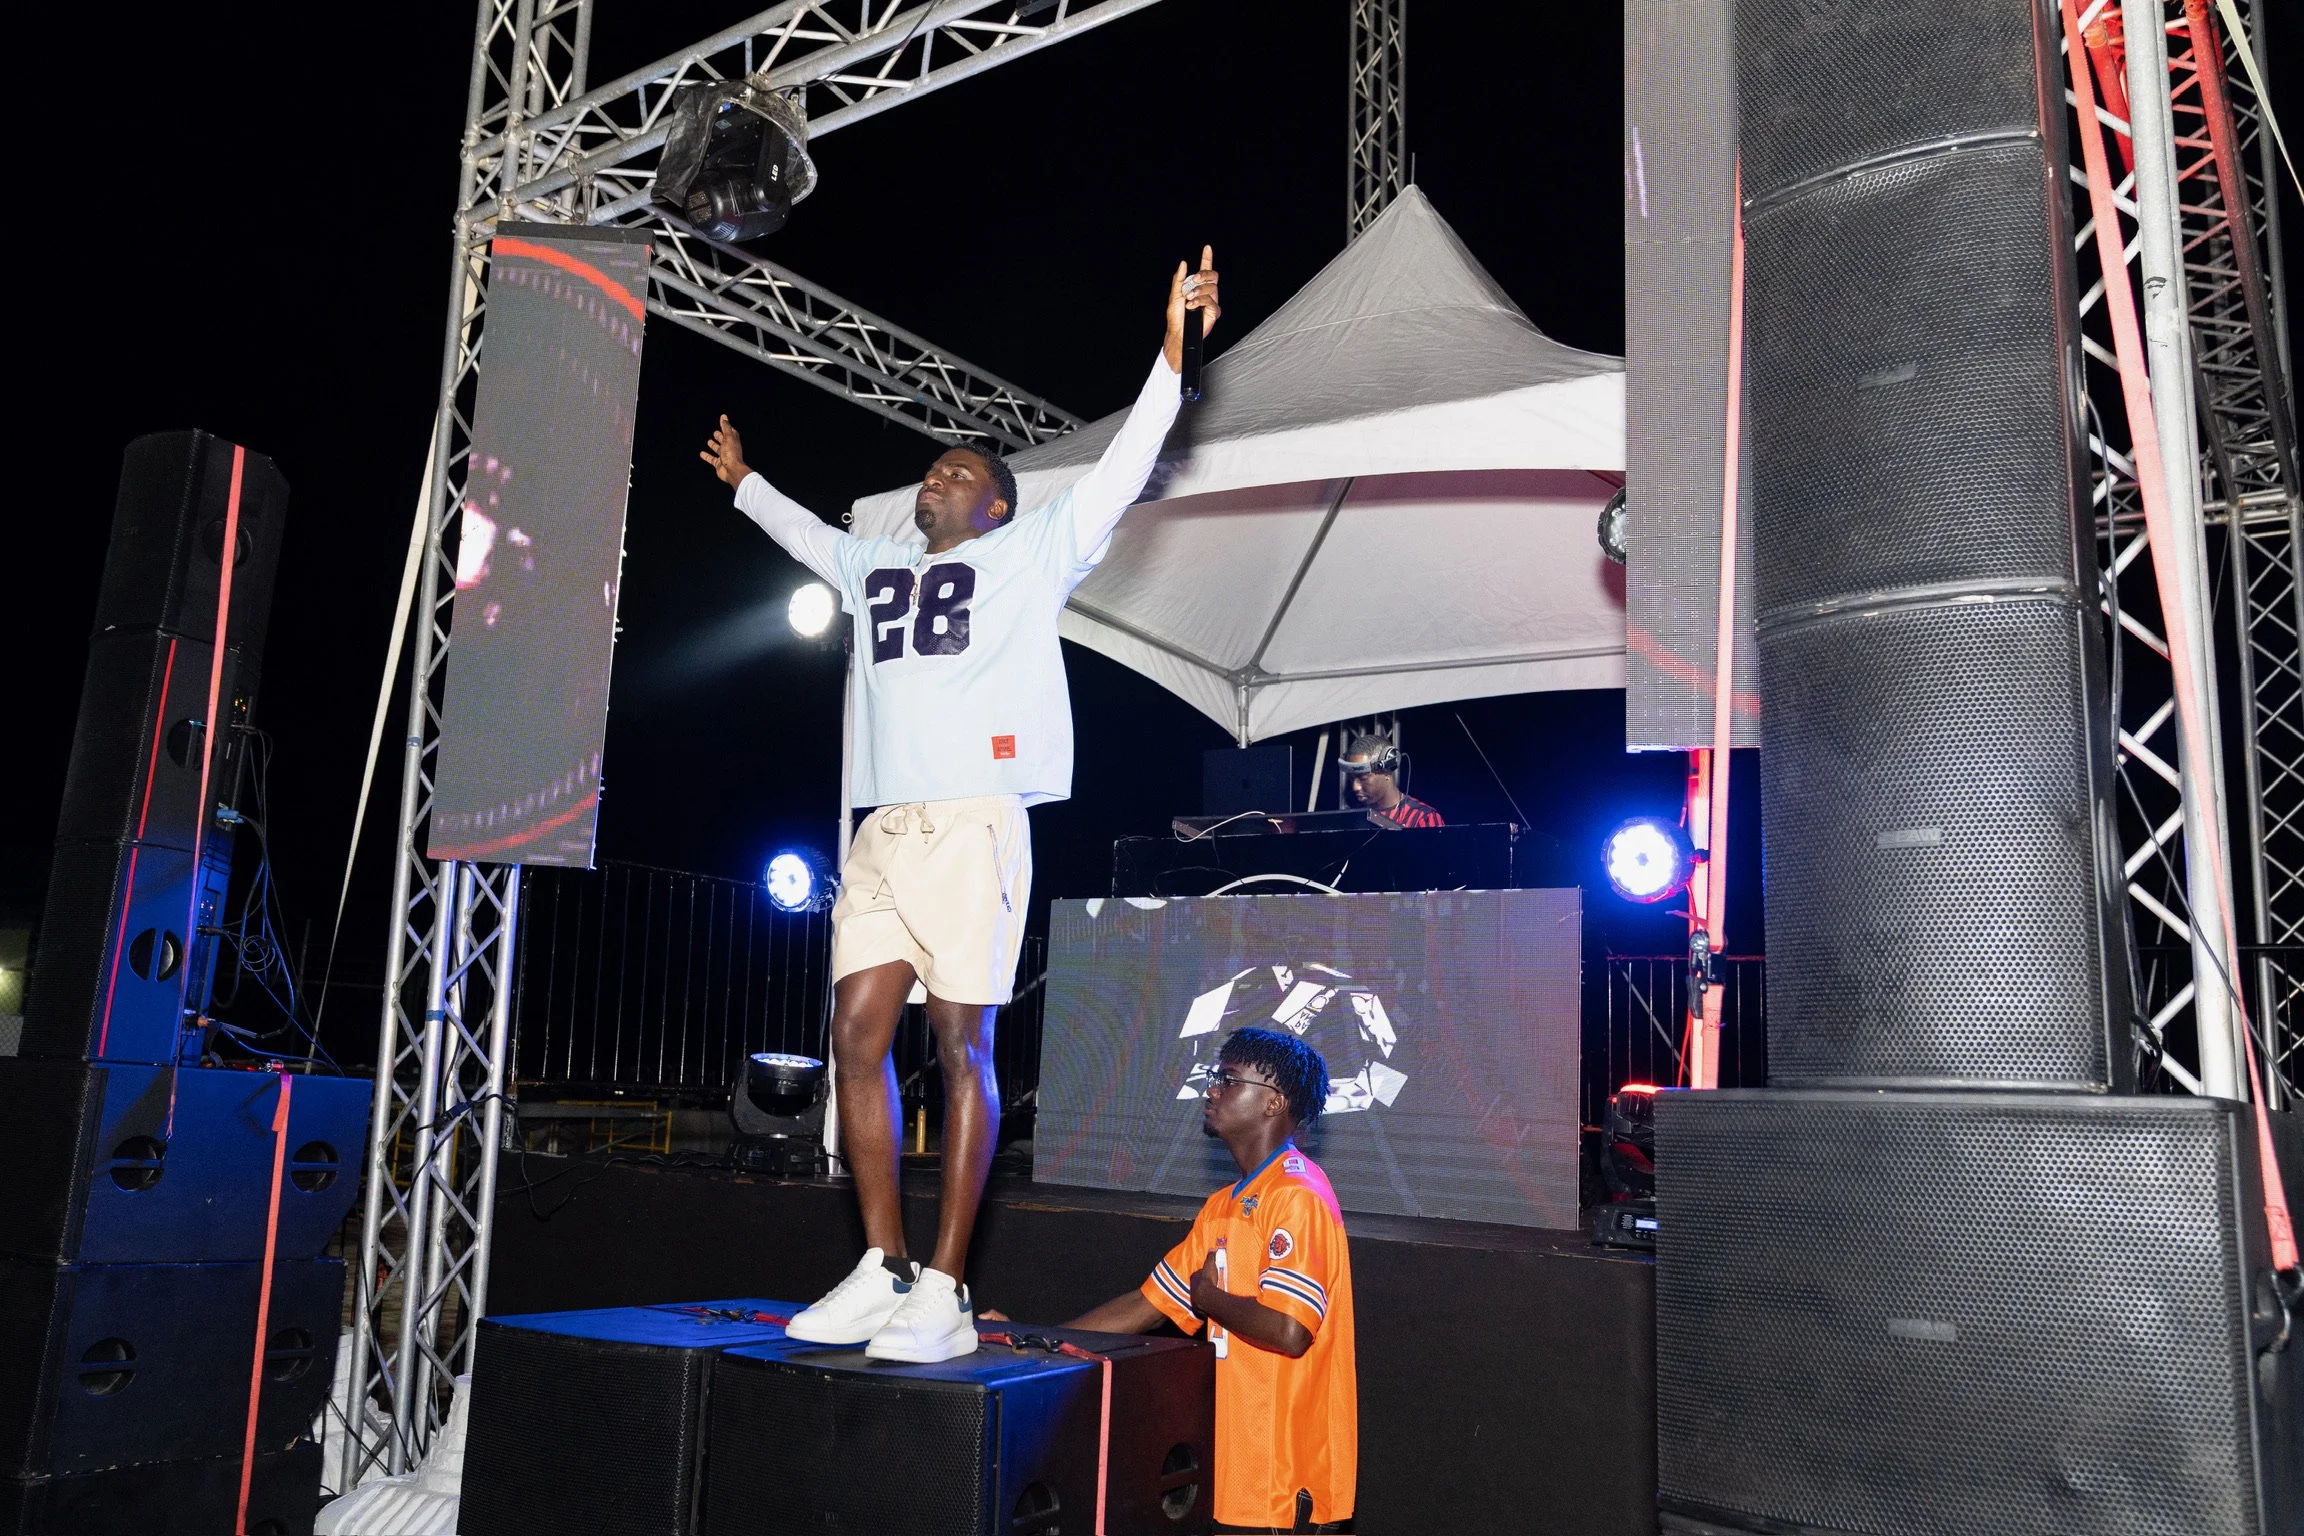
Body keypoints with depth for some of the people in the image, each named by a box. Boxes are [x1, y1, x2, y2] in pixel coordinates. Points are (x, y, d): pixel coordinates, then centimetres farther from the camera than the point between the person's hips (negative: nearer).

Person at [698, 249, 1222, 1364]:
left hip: (973, 821, -6)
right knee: (857, 1034, -1)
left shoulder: (1028, 556, 10)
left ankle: (942, 1294, -5)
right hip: (882, 831, 6)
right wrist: (742, 479, 59)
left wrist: (1172, 353, -6)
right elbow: (806, 534, 46)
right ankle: (882, 1272, 7)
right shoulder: (875, 569, 27)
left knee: (961, 1045, -7)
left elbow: (1118, 475, 2)